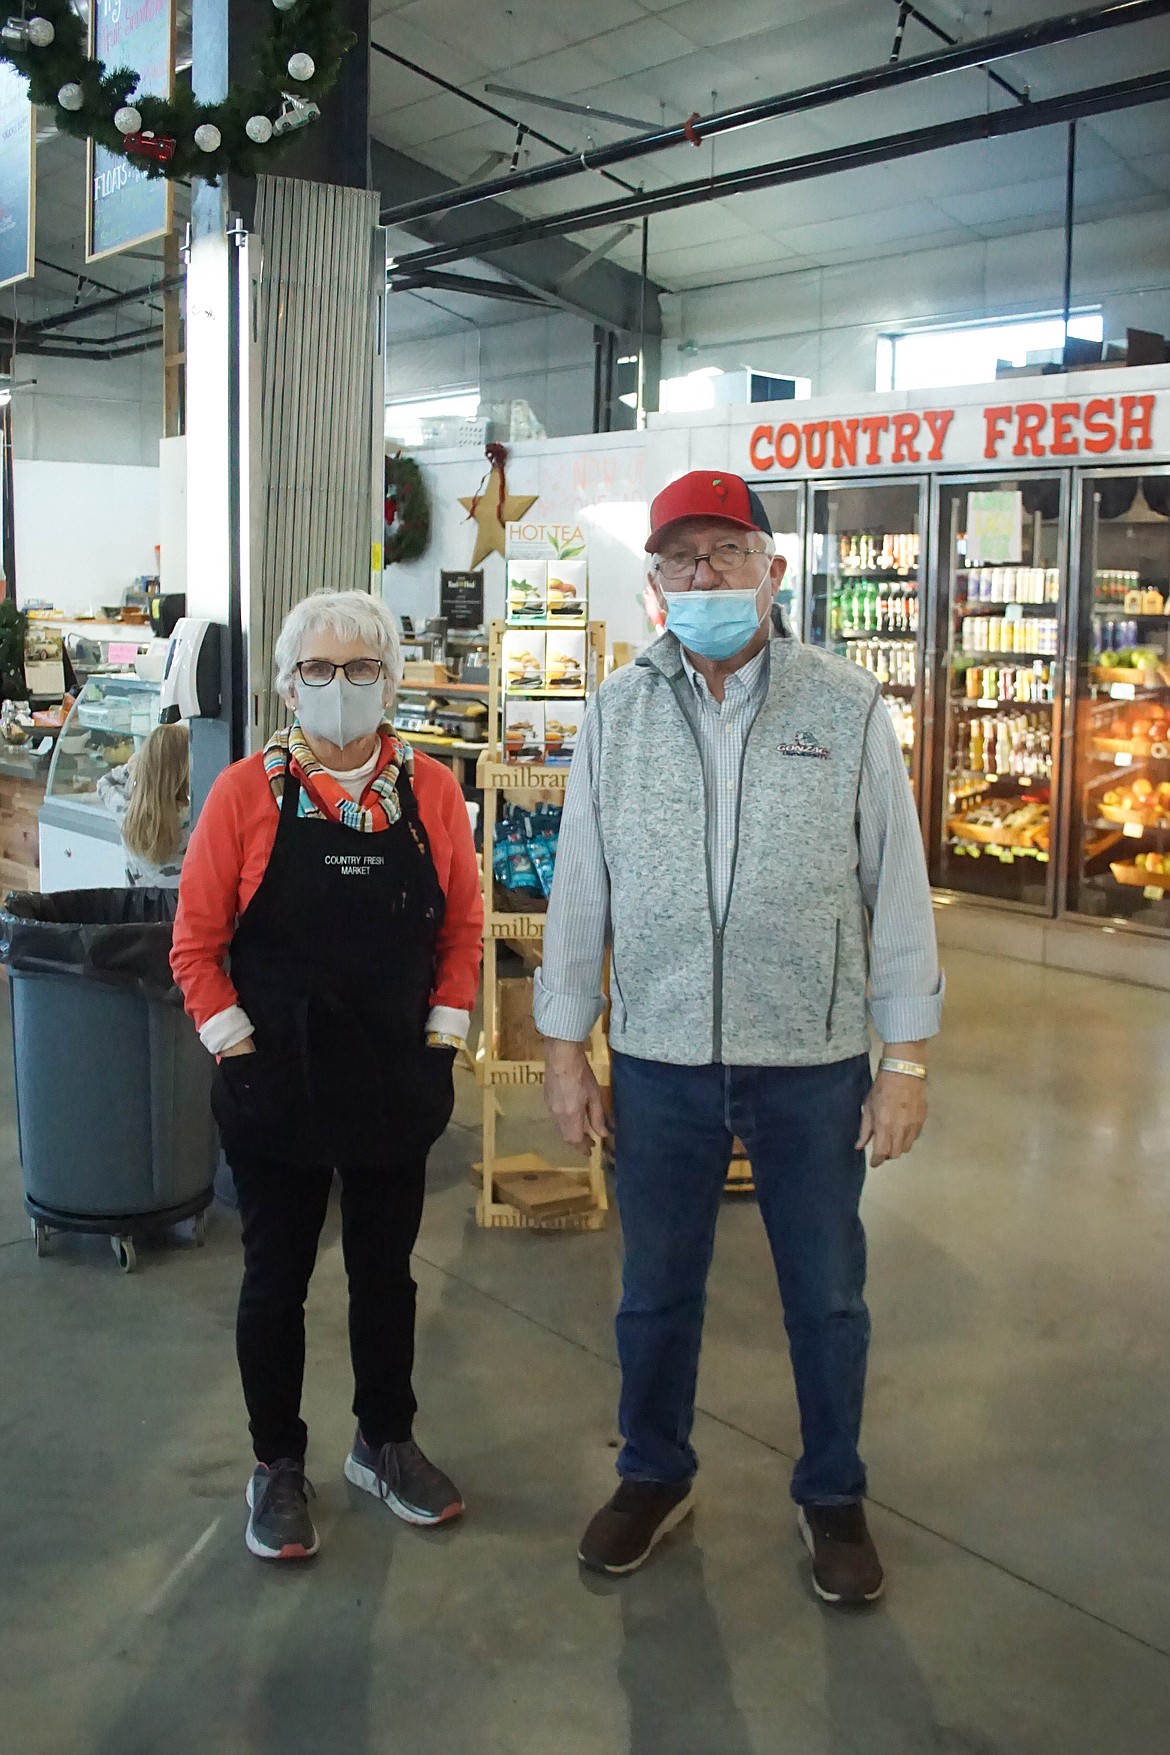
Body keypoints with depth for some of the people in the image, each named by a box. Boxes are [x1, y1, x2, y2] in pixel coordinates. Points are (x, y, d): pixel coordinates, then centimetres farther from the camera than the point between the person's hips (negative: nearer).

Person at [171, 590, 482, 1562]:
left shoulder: (431, 789, -1)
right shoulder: (247, 792, -7)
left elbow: (462, 925, 5)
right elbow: (197, 943, -4)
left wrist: (443, 1035, 0)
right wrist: (237, 1046, -8)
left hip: (397, 1082, 2)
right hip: (277, 1086, -2)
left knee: (385, 1271, 16)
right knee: (276, 1279, 11)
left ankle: (385, 1444, 36)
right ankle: (277, 1465, 30)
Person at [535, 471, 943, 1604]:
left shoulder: (847, 706, -3)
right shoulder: (617, 711, 2)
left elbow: (896, 886, -2)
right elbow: (579, 886, 5)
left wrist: (906, 1059, -4)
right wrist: (564, 1044, 4)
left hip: (813, 1061, -1)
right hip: (659, 1056, 1)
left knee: (826, 1295, 13)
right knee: (655, 1288, 15)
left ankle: (832, 1496, 35)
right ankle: (654, 1477, 38)